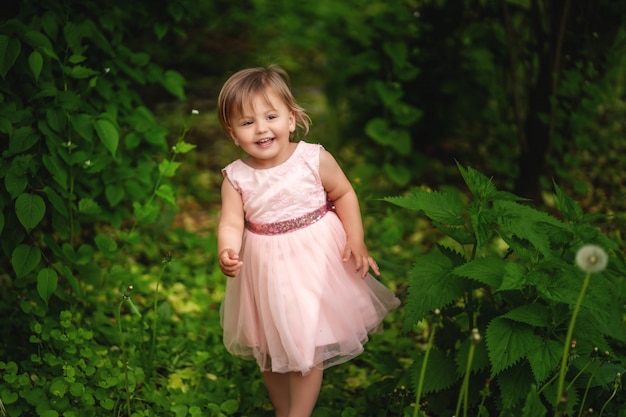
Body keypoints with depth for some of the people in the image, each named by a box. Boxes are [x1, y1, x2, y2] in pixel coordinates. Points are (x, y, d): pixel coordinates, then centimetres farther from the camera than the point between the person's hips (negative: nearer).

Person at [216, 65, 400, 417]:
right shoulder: (236, 178, -10)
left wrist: (356, 241, -12)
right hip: (267, 271, 3)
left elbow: (344, 194, -3)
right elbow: (231, 223, -14)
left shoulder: (315, 160, -15)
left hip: (315, 263, -3)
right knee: (270, 350, 19)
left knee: (307, 350, 3)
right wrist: (227, 252, -35)